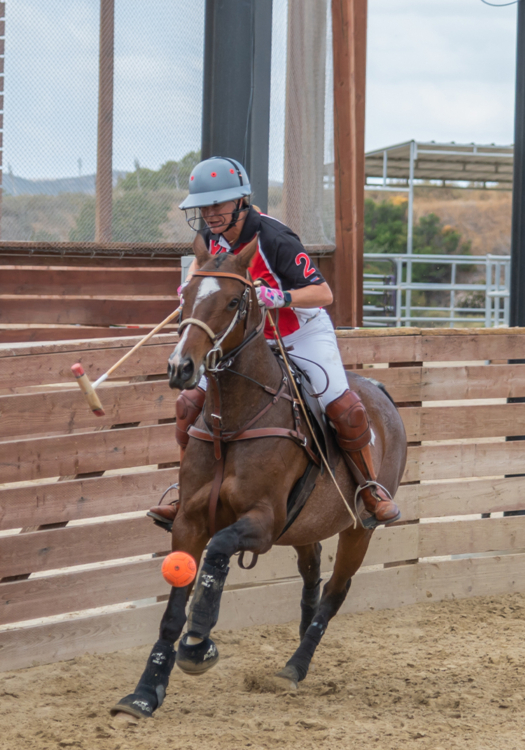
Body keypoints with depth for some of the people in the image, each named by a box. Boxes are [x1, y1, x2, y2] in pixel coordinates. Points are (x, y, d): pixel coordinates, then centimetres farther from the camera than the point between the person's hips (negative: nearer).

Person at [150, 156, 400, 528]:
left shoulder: (274, 239, -29)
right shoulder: (214, 236, -10)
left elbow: (324, 293, -32)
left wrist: (279, 297, -47)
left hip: (303, 334, -5)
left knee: (344, 408, -18)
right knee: (191, 402, -5)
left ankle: (371, 488, 5)